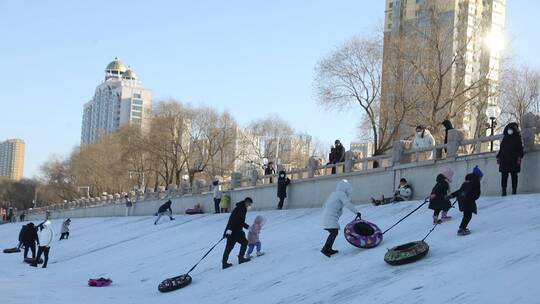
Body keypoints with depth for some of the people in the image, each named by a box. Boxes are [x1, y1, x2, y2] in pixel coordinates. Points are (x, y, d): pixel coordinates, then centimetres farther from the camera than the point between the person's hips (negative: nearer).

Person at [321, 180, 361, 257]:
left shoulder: (334, 194, 24)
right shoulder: (341, 194, -4)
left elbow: (325, 204, 32)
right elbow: (348, 204, -15)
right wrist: (356, 212, -13)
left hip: (326, 215, 10)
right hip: (331, 217, -10)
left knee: (333, 232, 15)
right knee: (334, 232, -17)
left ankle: (328, 249, 16)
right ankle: (325, 249, -23)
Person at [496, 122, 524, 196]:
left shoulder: (517, 138, 7)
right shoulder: (505, 138, 19)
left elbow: (520, 148, 0)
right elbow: (501, 149, 19)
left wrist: (519, 157, -12)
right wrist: (498, 157, 10)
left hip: (514, 160, -3)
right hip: (504, 160, 3)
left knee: (514, 175, -4)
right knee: (504, 175, -3)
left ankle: (514, 190, -5)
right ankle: (504, 191, -5)